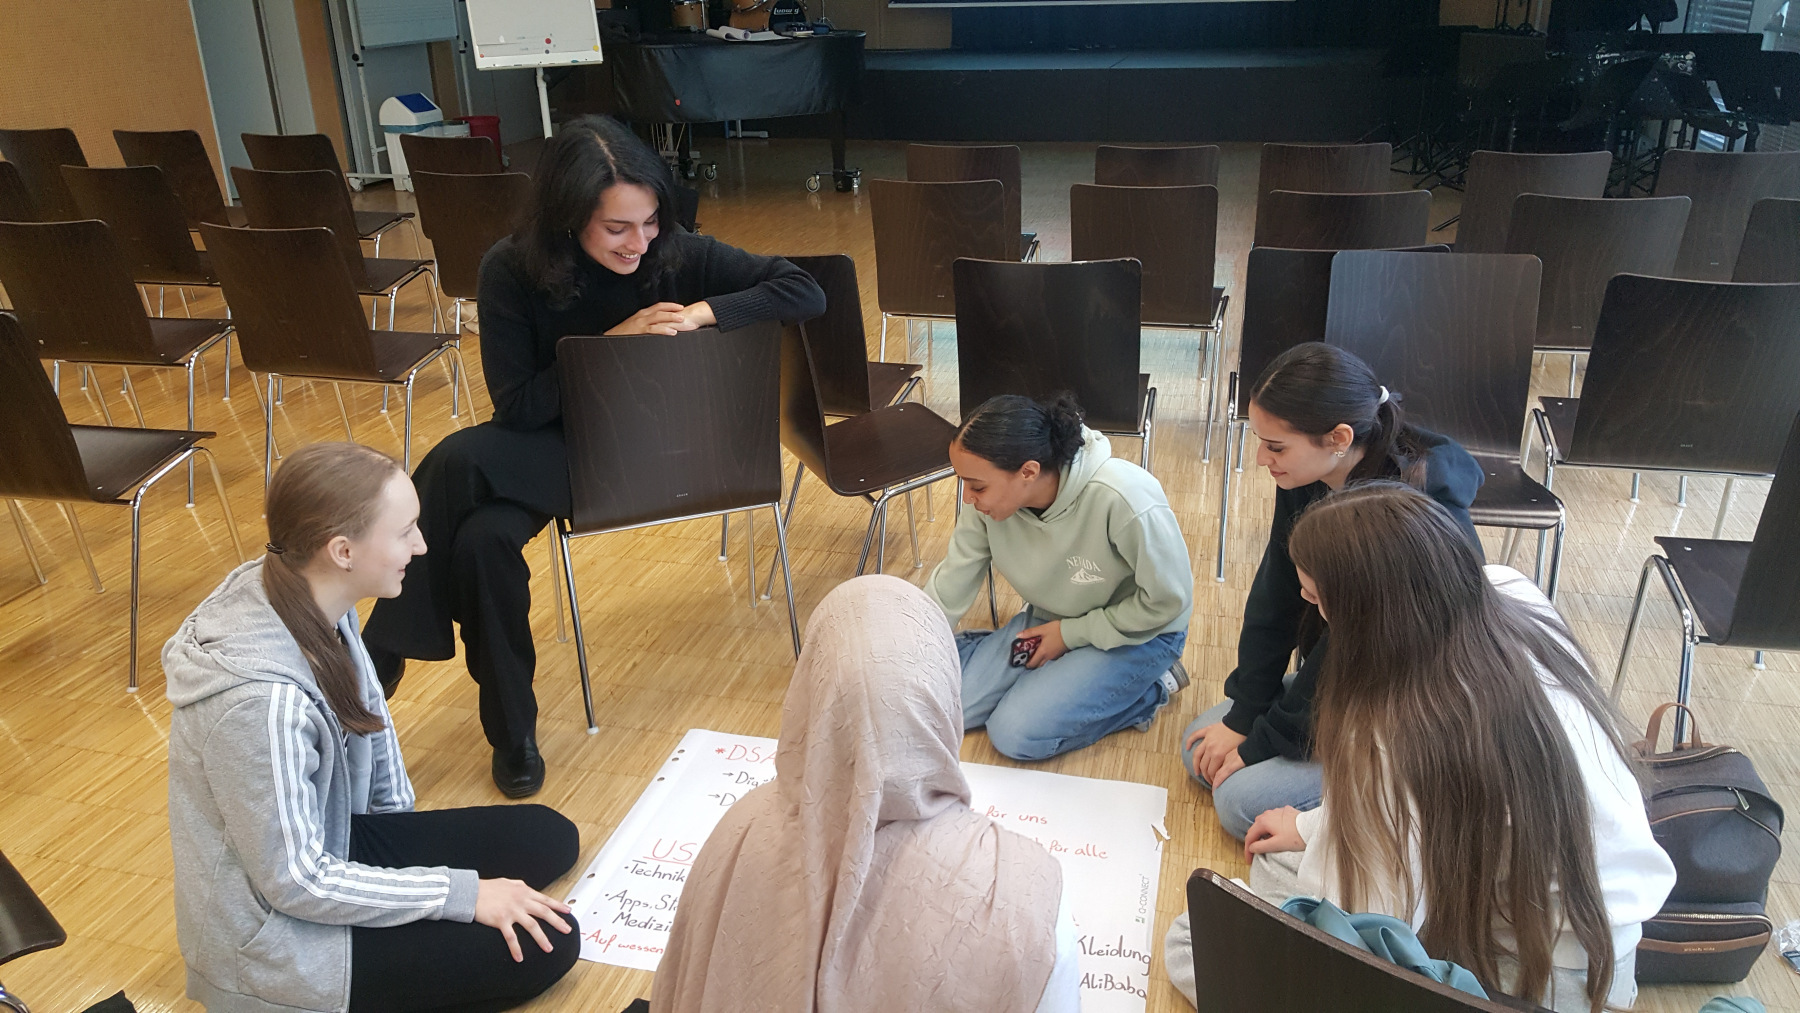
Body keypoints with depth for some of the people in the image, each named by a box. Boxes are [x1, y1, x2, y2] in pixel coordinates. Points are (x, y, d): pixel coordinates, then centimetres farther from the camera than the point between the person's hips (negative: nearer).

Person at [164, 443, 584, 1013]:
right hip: (280, 931, -8)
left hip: (328, 842, 8)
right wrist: (461, 894, -20)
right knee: (548, 946, -9)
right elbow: (295, 882, -26)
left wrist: (406, 835, 8)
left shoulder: (319, 601, -12)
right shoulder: (260, 697, -36)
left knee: (549, 837, 7)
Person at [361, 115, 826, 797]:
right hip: (550, 442, 2)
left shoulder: (673, 254, -14)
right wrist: (612, 342, -24)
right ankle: (511, 730, -9)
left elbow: (806, 293, -14)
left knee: (458, 465, -29)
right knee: (483, 536, -32)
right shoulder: (512, 270, -13)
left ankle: (378, 665, -8)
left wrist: (702, 312, -26)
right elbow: (518, 407, -14)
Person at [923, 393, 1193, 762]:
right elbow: (947, 590, -8)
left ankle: (1150, 688, 0)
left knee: (1015, 734, -18)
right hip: (1050, 620, 5)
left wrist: (1072, 633, -17)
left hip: (1137, 632, -5)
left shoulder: (1125, 500, -36)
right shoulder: (988, 501, -20)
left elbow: (1167, 601, -22)